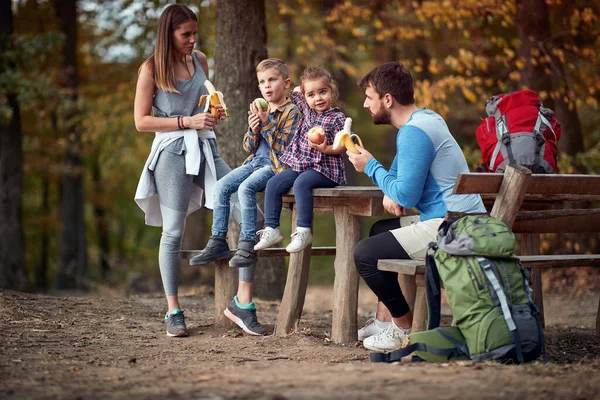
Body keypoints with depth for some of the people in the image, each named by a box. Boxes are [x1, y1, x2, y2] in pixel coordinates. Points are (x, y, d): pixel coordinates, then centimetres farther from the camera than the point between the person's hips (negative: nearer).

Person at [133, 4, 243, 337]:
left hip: (205, 148, 5)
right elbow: (142, 121, -6)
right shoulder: (151, 69, -2)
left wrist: (215, 113, 5)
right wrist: (187, 122, -14)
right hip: (172, 152, -5)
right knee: (173, 232, -2)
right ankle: (173, 311, 8)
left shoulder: (200, 60, 12)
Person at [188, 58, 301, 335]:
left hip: (277, 166, -7)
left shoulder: (292, 112, -3)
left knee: (245, 187, -31)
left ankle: (246, 245, -27)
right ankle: (218, 242, -11)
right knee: (222, 186, -14)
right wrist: (253, 130, -3)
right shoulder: (261, 111, 18)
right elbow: (249, 147, 16)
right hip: (255, 161, 7)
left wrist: (266, 125, -16)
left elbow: (284, 147, -13)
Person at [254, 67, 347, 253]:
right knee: (273, 183, -6)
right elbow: (296, 91, 30)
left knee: (301, 183, -34)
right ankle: (271, 229, -1)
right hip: (300, 164, 8)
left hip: (325, 168, -8)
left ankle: (303, 231, -33)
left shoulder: (337, 117, -8)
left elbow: (342, 146, -13)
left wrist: (326, 149, -29)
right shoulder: (307, 110, 11)